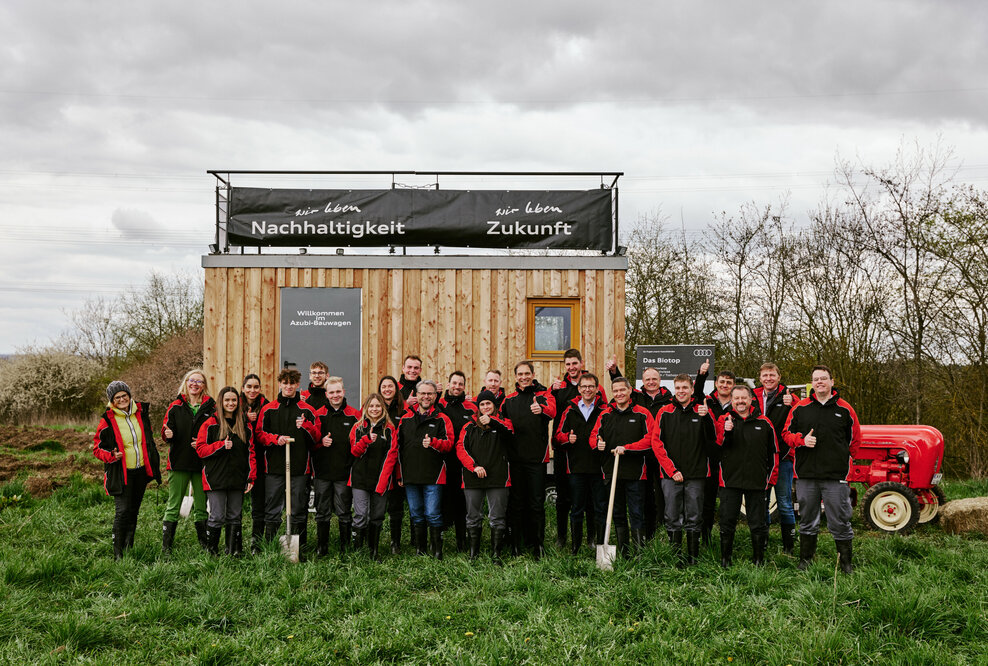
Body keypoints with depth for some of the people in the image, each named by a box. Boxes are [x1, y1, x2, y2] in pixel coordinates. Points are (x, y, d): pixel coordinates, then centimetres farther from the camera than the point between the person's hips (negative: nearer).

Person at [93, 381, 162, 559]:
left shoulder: (140, 413, 5)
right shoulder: (107, 421, -8)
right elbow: (97, 448, -2)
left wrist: (154, 464, 19)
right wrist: (111, 456, -21)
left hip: (141, 471, 5)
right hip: (121, 474, -5)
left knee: (134, 511, 13)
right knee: (122, 511, -12)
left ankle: (129, 548, 27)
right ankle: (118, 553, -3)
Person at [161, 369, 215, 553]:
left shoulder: (211, 407, 5)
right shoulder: (175, 407, 7)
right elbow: (166, 430, 6)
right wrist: (168, 435, -17)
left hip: (202, 464, 0)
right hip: (179, 462, 0)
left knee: (201, 507, 7)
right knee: (173, 506, 0)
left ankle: (204, 544, 16)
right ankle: (166, 546, 4)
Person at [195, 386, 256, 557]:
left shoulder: (245, 425, 11)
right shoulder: (210, 424, 1)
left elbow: (250, 452, 12)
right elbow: (201, 449, -3)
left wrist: (251, 477, 5)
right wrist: (221, 445, -16)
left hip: (237, 479, 4)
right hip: (216, 479, -3)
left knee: (234, 517, 8)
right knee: (217, 517, -6)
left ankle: (233, 552, 15)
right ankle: (211, 551, 7)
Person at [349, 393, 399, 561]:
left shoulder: (389, 429, 5)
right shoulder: (358, 428, 8)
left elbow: (391, 455, 1)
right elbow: (354, 451, 5)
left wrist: (383, 479, -9)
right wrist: (367, 440, -16)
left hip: (381, 480, 1)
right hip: (360, 478, -1)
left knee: (377, 517, 6)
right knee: (361, 516, -10)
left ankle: (374, 551, 17)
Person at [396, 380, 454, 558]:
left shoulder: (442, 419, 2)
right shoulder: (405, 419, 11)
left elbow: (449, 443, -6)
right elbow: (399, 447, 14)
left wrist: (433, 442, -26)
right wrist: (399, 475, 10)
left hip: (433, 476, -4)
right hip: (410, 476, 4)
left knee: (433, 515, -5)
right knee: (416, 515, 10)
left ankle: (437, 551, 5)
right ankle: (419, 551, 19)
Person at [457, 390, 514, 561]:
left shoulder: (502, 423, 8)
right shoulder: (469, 427, 13)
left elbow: (507, 431, -17)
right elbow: (460, 448, 3)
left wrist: (491, 421, -37)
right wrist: (474, 466, -12)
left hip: (498, 477, -2)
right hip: (473, 478, 2)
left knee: (497, 518, -1)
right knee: (473, 518, 7)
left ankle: (496, 553, 6)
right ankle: (473, 553, 16)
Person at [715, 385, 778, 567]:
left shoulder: (764, 423, 7)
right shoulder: (724, 420, 5)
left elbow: (773, 452, 13)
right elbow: (719, 444, -8)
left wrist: (771, 478, 8)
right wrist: (726, 431, -28)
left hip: (757, 482, 1)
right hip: (730, 481, -1)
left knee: (758, 524, 6)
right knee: (727, 522, 4)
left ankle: (758, 559, 18)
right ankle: (725, 559, 15)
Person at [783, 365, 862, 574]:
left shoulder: (844, 409, 4)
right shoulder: (800, 408, 6)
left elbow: (855, 439, 13)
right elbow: (786, 433, 11)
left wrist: (845, 461, 6)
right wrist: (802, 440, -8)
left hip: (835, 477, -1)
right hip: (806, 474, 2)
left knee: (840, 522, 1)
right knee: (807, 522, 11)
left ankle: (846, 563, 13)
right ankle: (805, 561, 22)